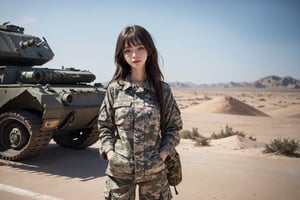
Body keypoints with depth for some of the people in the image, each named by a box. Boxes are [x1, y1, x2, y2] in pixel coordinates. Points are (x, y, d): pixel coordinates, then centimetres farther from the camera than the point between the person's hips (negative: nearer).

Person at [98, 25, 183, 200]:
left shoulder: (162, 89, -2)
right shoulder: (114, 88, -2)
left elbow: (174, 127, 3)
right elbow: (104, 125, 6)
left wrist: (163, 153, -8)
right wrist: (109, 151, -6)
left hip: (154, 171, 0)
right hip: (119, 171, 0)